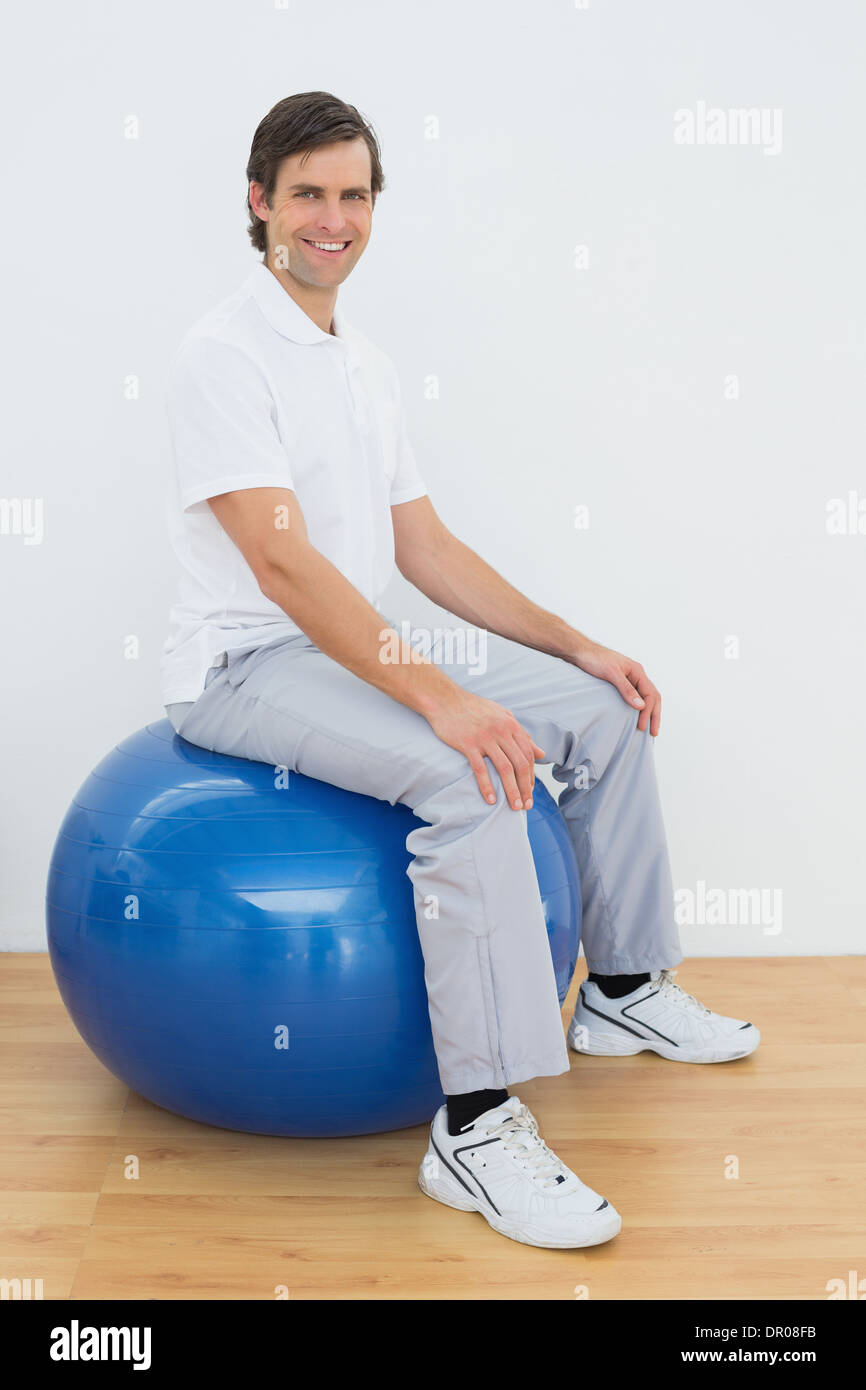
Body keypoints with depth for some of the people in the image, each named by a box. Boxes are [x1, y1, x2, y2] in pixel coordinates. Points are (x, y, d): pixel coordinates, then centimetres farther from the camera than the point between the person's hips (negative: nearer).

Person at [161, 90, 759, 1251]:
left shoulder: (368, 368, 14)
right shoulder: (226, 354, -15)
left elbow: (423, 547, 15)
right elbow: (281, 561, -26)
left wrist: (574, 644, 7)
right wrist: (440, 699, -34)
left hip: (360, 645, 9)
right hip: (248, 665, -9)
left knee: (606, 709, 9)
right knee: (472, 777, -33)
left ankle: (624, 992, 22)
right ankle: (478, 1129, -27)